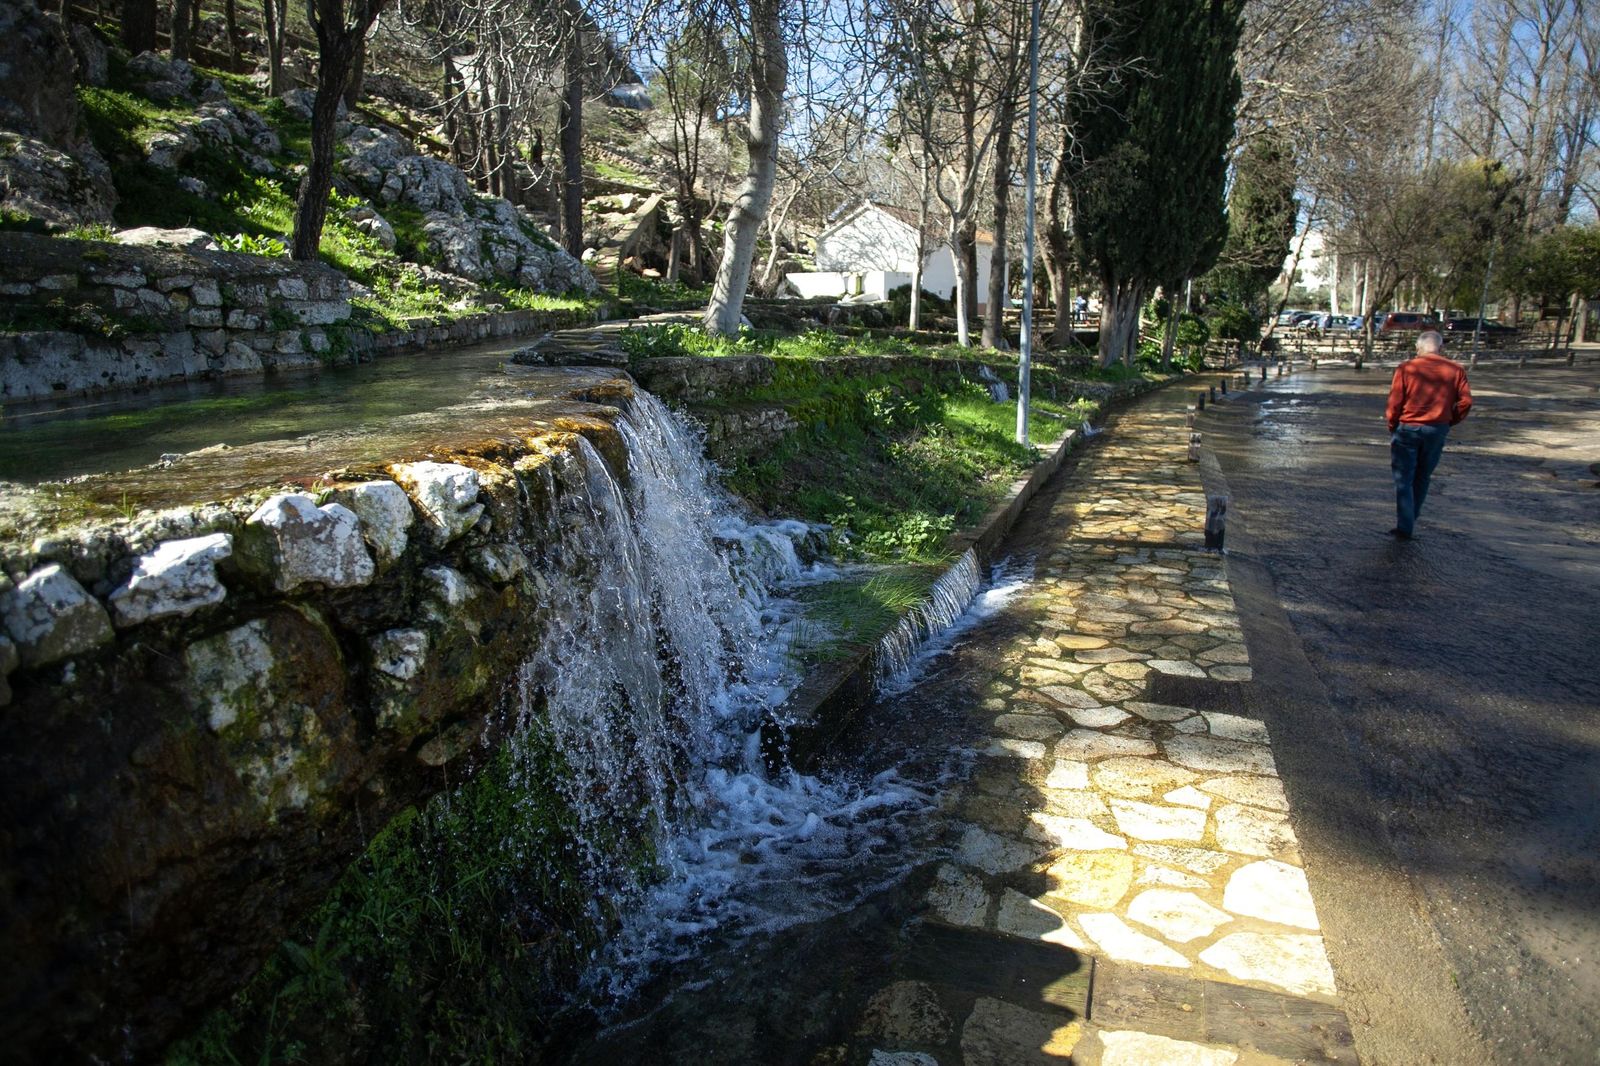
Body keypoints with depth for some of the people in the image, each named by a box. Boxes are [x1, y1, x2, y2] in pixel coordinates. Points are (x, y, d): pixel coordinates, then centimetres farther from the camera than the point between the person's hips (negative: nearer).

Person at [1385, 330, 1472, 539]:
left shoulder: (1406, 368, -7)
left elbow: (1394, 401, -8)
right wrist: (1449, 422, 11)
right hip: (1437, 431, 3)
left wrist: (1392, 426, 5)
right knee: (1422, 478, 18)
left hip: (1407, 428, -3)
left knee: (1403, 479, 3)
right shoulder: (1455, 370, 0)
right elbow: (1465, 401, -3)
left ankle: (1404, 527, -2)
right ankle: (1411, 520, 28)